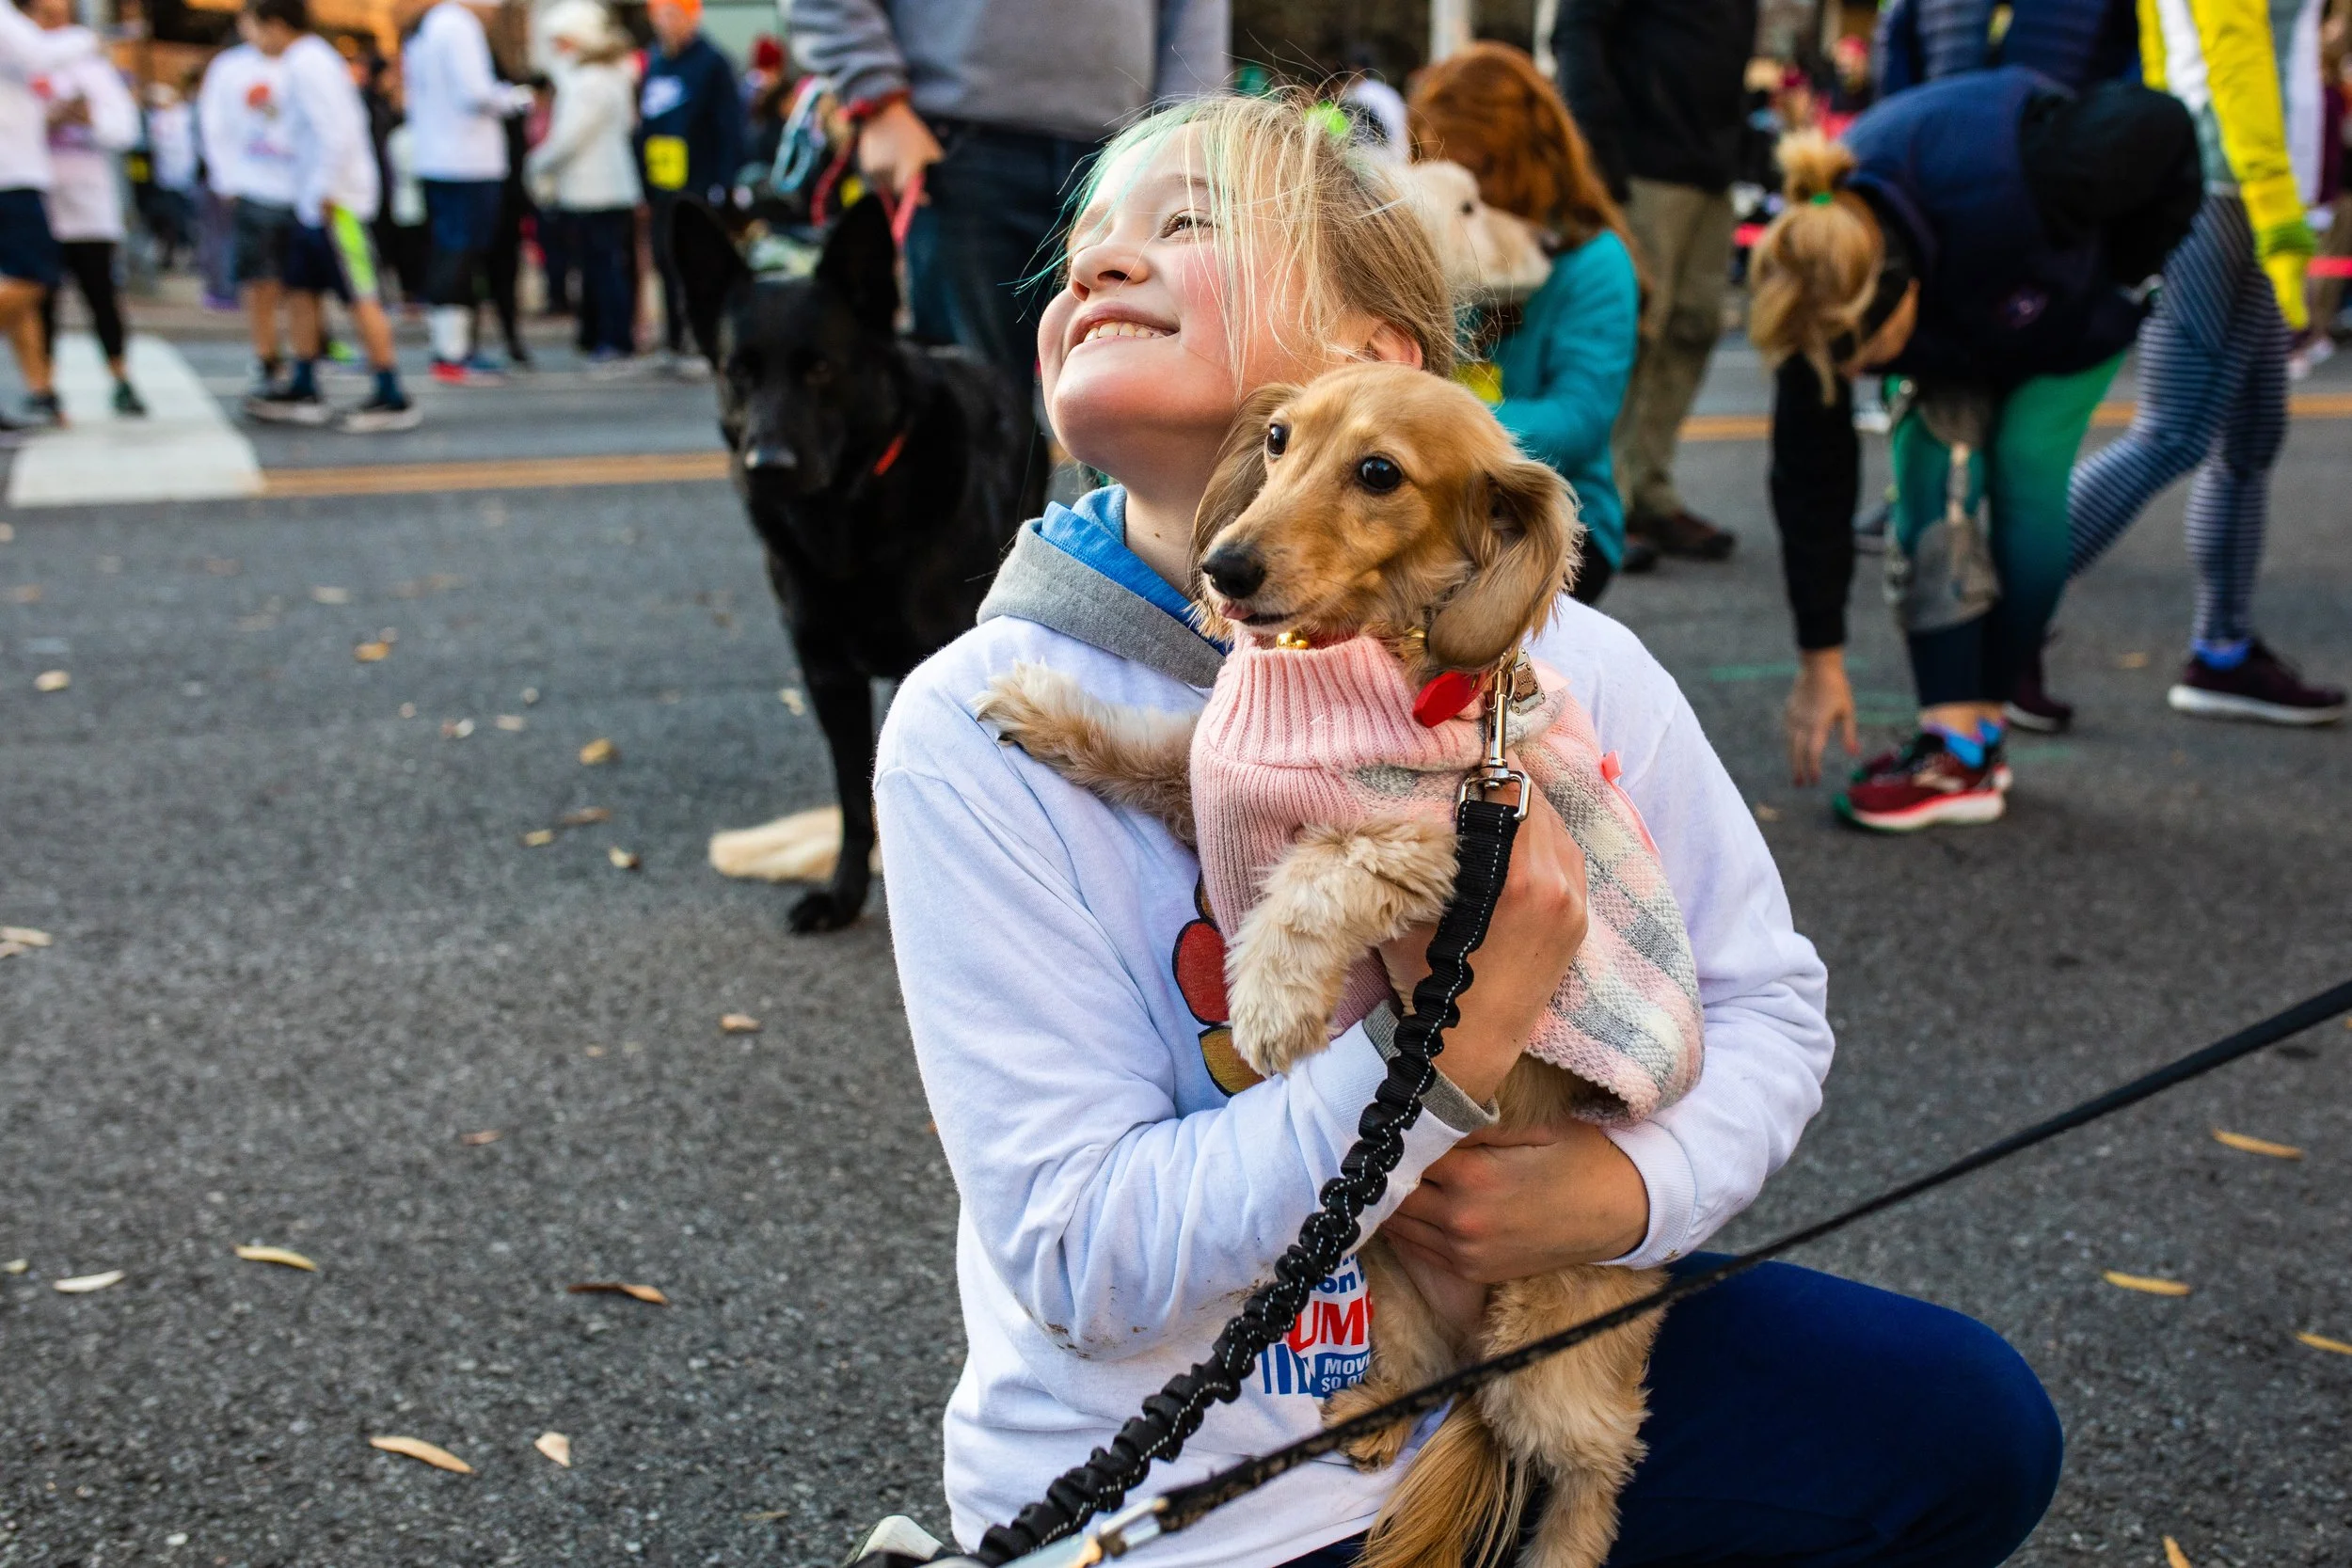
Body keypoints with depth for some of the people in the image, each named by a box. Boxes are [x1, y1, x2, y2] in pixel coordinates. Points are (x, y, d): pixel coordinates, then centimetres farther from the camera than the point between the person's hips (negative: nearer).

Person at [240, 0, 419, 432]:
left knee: (361, 299, -8)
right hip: (313, 202, 10)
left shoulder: (308, 66, -15)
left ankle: (392, 399, -5)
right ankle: (304, 392, 20)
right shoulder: (312, 59, 16)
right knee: (302, 290, 13)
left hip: (336, 204, -10)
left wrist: (327, 194, -20)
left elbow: (339, 133, -23)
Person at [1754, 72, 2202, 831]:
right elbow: (1810, 478, -25)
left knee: (2025, 473, -15)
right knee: (1931, 470, -16)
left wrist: (2130, 270, -11)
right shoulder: (1818, 288, -32)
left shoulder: (2004, 189, -46)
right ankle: (1950, 738, -15)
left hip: (2080, 294, -2)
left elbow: (2161, 129, -26)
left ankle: (1981, 733, -5)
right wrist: (1821, 659, -21)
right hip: (1957, 327, 3)